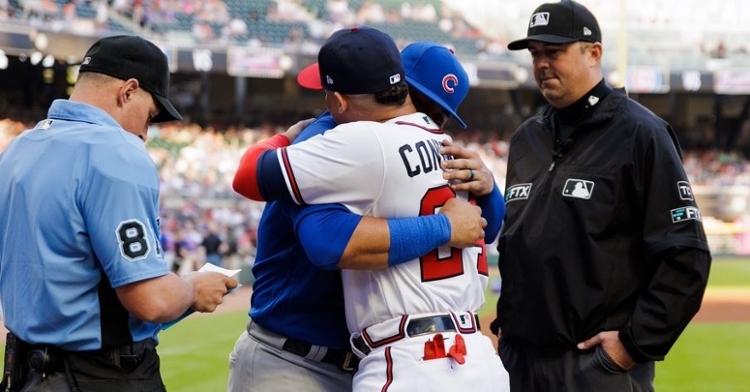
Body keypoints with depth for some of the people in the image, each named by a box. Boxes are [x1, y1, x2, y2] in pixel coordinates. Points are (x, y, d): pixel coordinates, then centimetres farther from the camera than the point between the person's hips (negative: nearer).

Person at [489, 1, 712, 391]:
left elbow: (685, 255, -12)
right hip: (517, 359, 7)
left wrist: (638, 343, -14)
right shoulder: (526, 138, 15)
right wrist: (505, 322, 14)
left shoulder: (639, 133, -7)